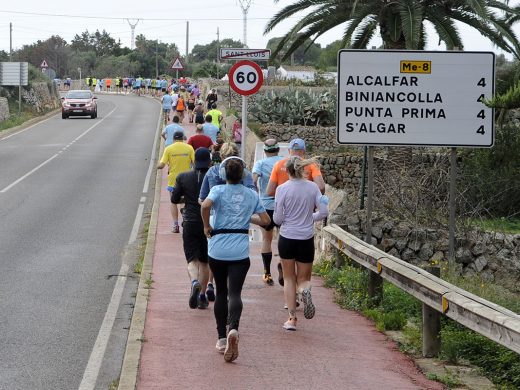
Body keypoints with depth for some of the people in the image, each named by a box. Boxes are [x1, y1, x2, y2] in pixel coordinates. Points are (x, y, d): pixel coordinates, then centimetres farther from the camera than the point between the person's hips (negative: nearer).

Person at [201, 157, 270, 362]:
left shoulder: (218, 190, -2)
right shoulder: (251, 195, 7)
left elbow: (205, 205, -23)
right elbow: (265, 220, 10)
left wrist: (206, 226, -8)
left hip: (217, 249, 0)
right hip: (240, 251, 0)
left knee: (221, 292, 15)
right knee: (234, 292, -7)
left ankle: (221, 338, 16)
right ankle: (233, 329, -35)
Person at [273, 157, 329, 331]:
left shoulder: (282, 189, -8)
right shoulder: (313, 187, -2)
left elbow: (277, 219, -7)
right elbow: (323, 212, -3)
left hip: (287, 238, -1)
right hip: (306, 239, 1)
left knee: (289, 279, 13)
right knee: (303, 278, 14)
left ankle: (292, 318, 7)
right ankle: (305, 290, -22)